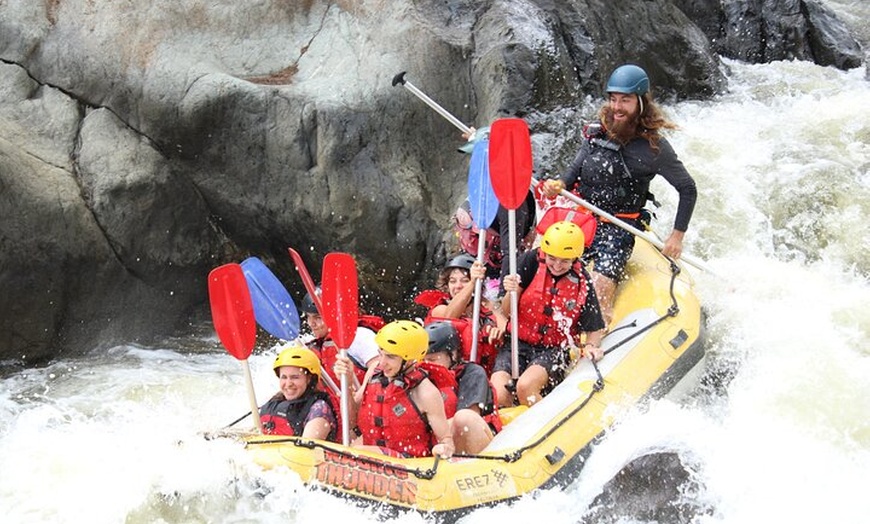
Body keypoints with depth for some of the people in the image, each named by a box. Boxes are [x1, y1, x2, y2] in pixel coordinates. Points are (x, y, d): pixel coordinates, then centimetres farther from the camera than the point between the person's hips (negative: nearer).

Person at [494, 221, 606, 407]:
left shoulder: (581, 282, -6)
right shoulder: (531, 262, -7)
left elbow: (594, 329, 3)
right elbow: (507, 312, -4)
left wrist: (590, 346, -18)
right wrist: (511, 293, -25)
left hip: (554, 350, -1)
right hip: (517, 343, 1)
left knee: (526, 386, -32)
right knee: (497, 396, -23)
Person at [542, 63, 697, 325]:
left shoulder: (654, 147, -8)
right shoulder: (597, 131, 4)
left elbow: (688, 189, 2)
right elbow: (577, 168, 18)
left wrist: (677, 235, -1)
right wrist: (560, 185, -5)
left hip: (618, 228, -5)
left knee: (598, 297, -22)